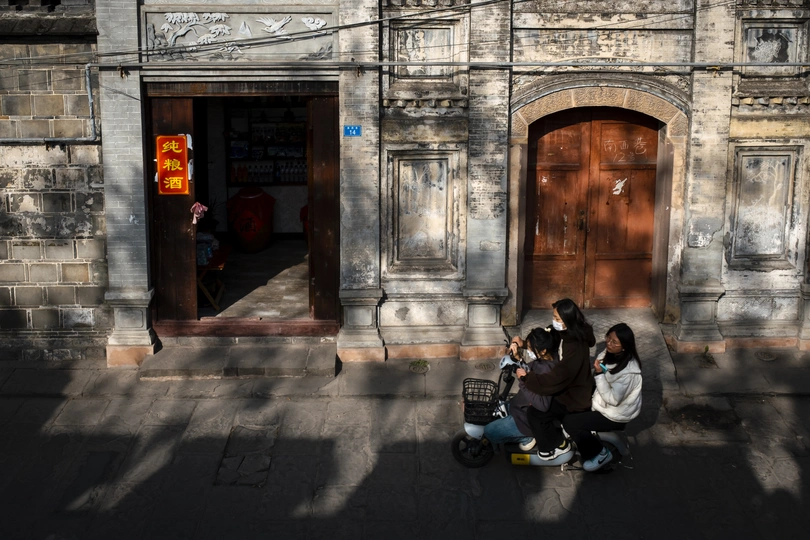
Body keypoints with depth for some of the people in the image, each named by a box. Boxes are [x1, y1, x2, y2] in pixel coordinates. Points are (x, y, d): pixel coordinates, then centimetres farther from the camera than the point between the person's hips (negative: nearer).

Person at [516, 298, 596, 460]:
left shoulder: (575, 349, -36)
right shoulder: (568, 334, -8)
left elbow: (554, 380, -35)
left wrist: (526, 377, -24)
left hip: (575, 397, -9)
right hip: (567, 386, 9)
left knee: (535, 414, -9)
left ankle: (559, 444, 12)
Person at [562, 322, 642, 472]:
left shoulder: (628, 371, -31)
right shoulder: (609, 354, -6)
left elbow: (613, 399, -29)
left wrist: (599, 374, -31)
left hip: (616, 415, -9)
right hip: (604, 404, 9)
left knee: (568, 422, -11)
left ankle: (600, 453, 7)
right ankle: (589, 448, 21)